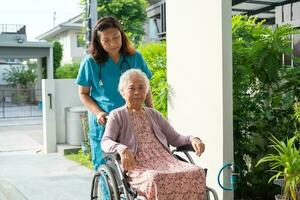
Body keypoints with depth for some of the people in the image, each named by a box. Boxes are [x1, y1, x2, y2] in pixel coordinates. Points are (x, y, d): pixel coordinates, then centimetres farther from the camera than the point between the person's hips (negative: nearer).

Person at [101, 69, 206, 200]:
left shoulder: (154, 114, 26)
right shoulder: (117, 115, 11)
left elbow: (174, 138, 21)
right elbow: (105, 142, -5)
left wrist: (192, 139, -1)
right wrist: (122, 149, -28)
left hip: (163, 159, 5)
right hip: (137, 165, -4)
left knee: (197, 173, -24)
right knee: (156, 179, -39)